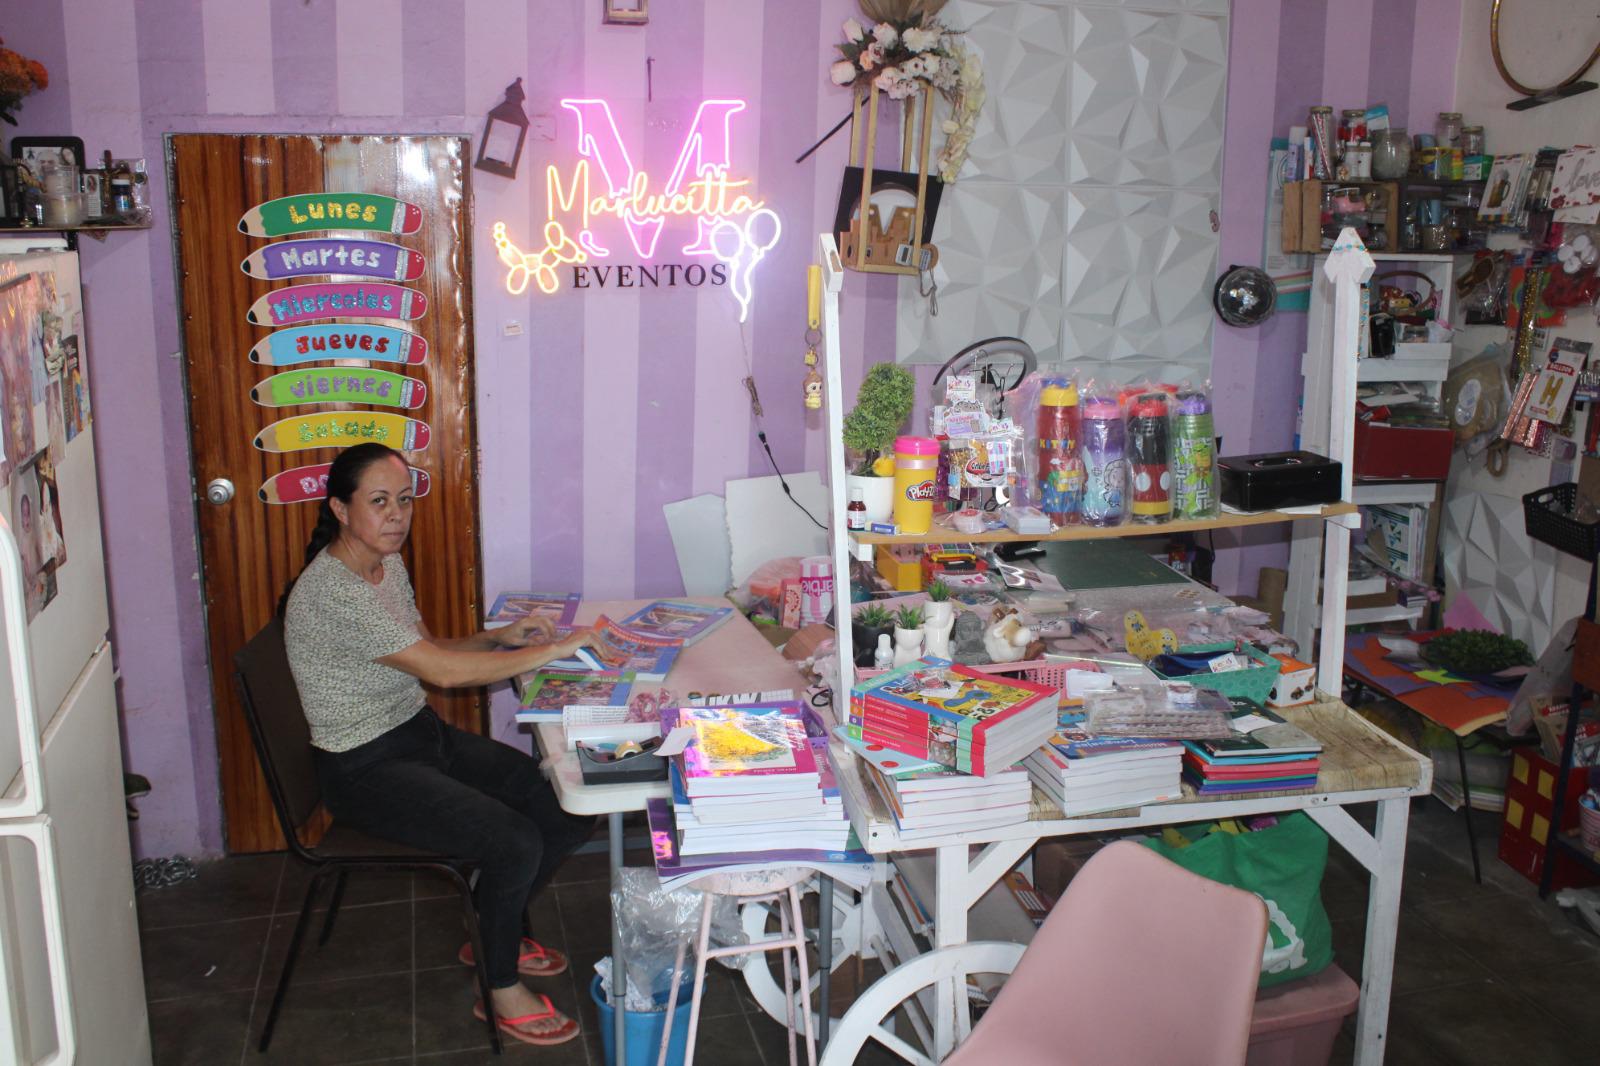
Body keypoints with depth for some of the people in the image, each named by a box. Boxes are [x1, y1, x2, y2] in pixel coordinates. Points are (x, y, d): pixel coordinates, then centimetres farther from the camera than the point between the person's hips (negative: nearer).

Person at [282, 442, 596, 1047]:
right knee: (515, 842, -24)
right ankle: (501, 991, 0)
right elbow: (442, 671, -28)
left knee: (568, 807, -3)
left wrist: (499, 639, 0)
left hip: (424, 735, 9)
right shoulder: (330, 593, -24)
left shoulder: (388, 565, 6)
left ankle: (495, 933, 20)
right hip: (367, 770, -9)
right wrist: (554, 650, -24)